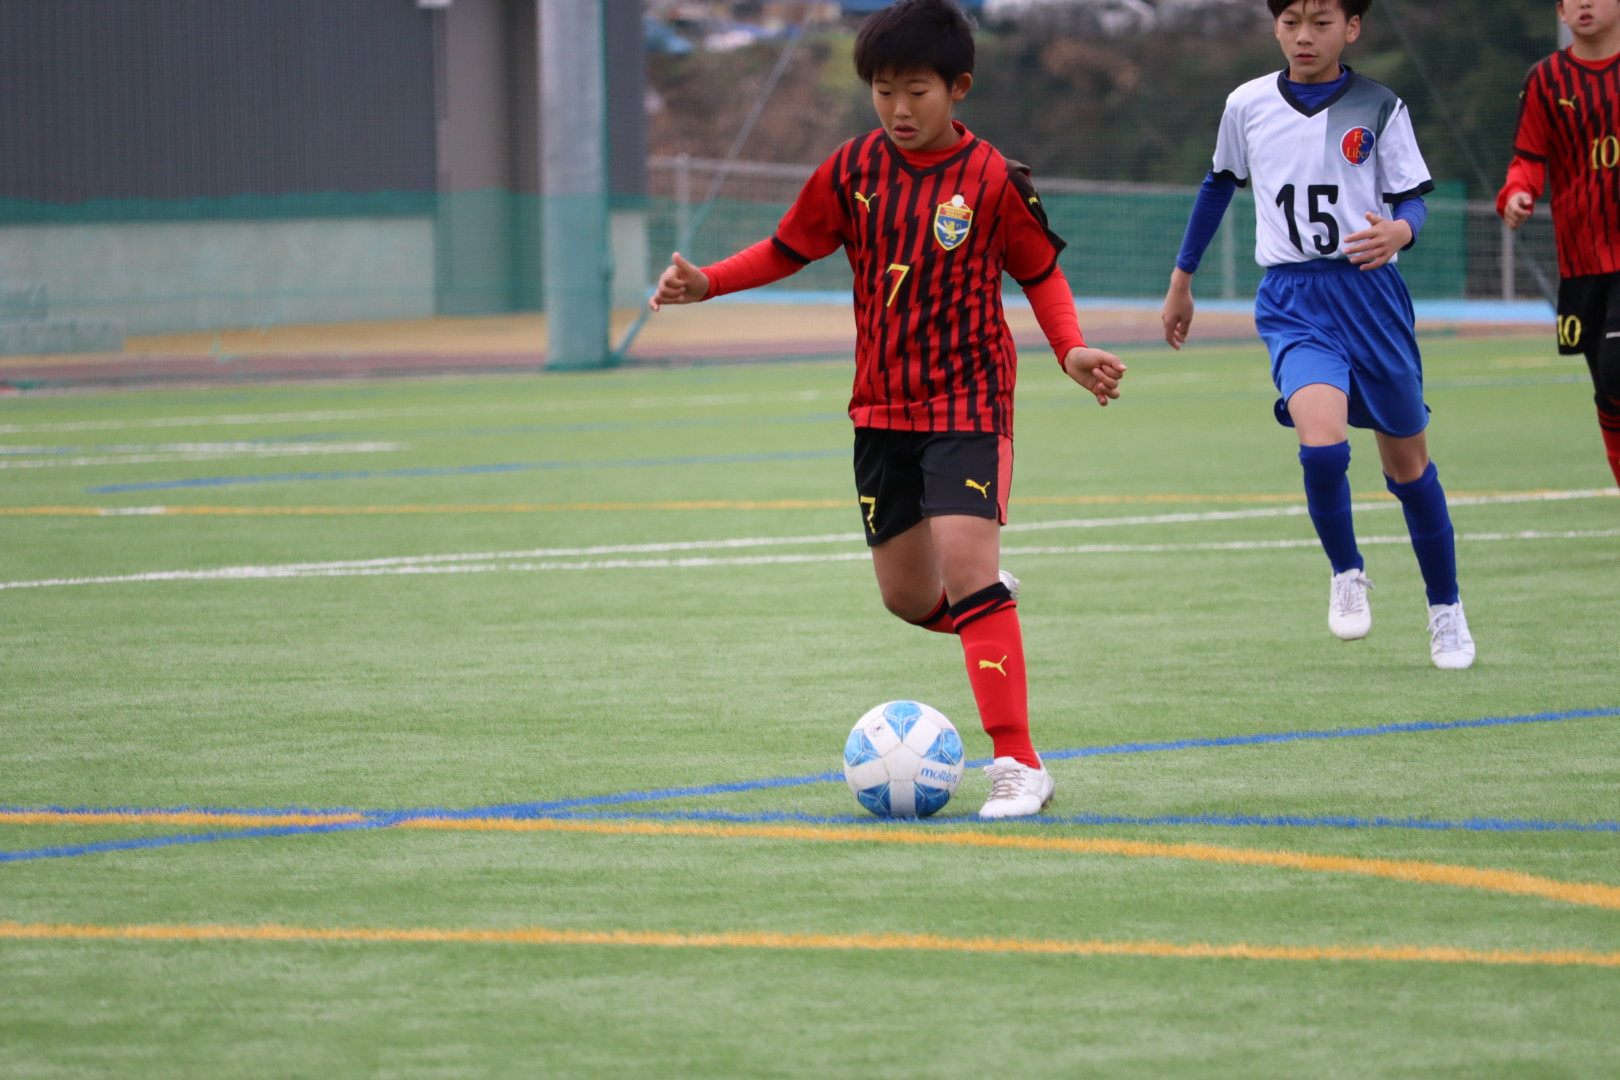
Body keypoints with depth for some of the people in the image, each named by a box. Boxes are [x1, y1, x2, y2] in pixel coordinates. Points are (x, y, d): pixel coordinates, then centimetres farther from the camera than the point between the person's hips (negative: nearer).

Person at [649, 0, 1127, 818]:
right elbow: (789, 248, 12)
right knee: (907, 596, 7)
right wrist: (706, 283, -1)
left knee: (965, 560, -21)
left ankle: (1017, 765, -19)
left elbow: (1040, 273, 3)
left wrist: (1071, 351, -12)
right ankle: (988, 605, 44)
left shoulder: (991, 180, -9)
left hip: (968, 401, -4)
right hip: (882, 406, 5)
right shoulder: (853, 171, 0)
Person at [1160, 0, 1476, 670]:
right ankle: (1347, 574, 1)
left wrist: (1398, 230, -25)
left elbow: (1412, 199, 0)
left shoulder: (1378, 109, -1)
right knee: (1322, 442, -25)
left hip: (1369, 293, 0)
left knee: (1407, 458, 9)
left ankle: (1445, 608, 28)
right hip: (1291, 303, 0)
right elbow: (1220, 186, 19)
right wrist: (1181, 281, 26)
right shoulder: (1247, 106, 5)